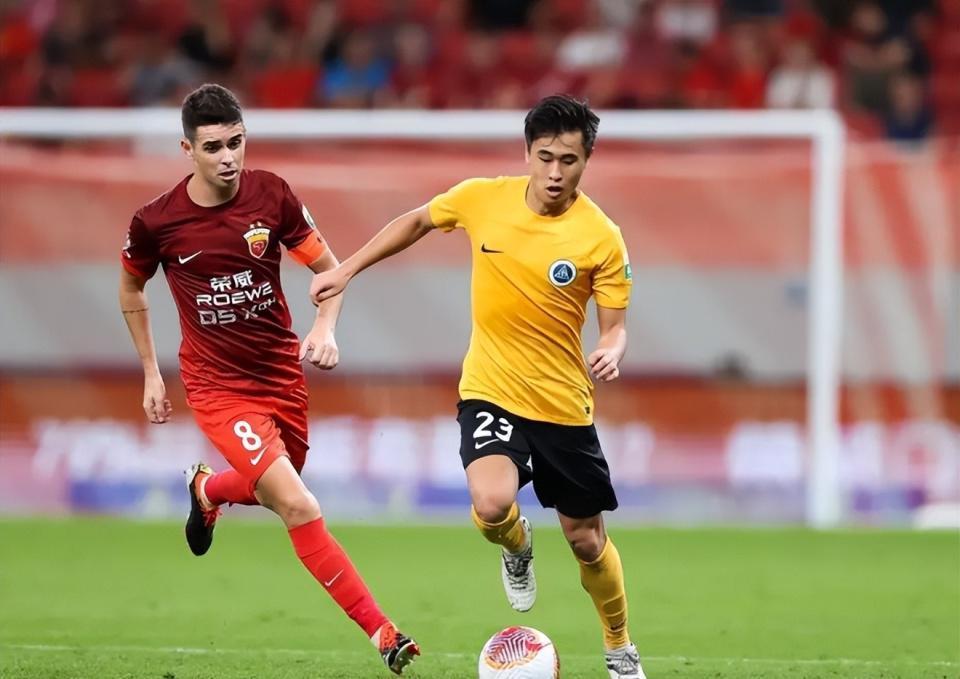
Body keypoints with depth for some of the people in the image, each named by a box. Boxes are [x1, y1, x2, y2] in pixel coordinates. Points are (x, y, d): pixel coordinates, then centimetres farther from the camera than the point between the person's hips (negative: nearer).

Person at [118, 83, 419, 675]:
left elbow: (329, 267, 2)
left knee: (273, 492, 23)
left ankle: (208, 490, 58)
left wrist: (325, 327, -17)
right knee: (299, 508, -18)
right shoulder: (156, 221, -12)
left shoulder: (271, 194, -9)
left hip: (283, 372, 4)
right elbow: (132, 288, 9)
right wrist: (151, 374, 10)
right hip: (219, 386, -4)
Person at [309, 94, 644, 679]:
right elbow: (417, 222, 11)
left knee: (587, 541, 8)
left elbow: (616, 326, -8)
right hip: (490, 391, 0)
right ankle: (517, 548, 11)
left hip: (565, 405, 0)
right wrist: (348, 270, 12)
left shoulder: (601, 237, -14)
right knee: (492, 505, -27)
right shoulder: (481, 199, -9)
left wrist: (611, 353, -31)